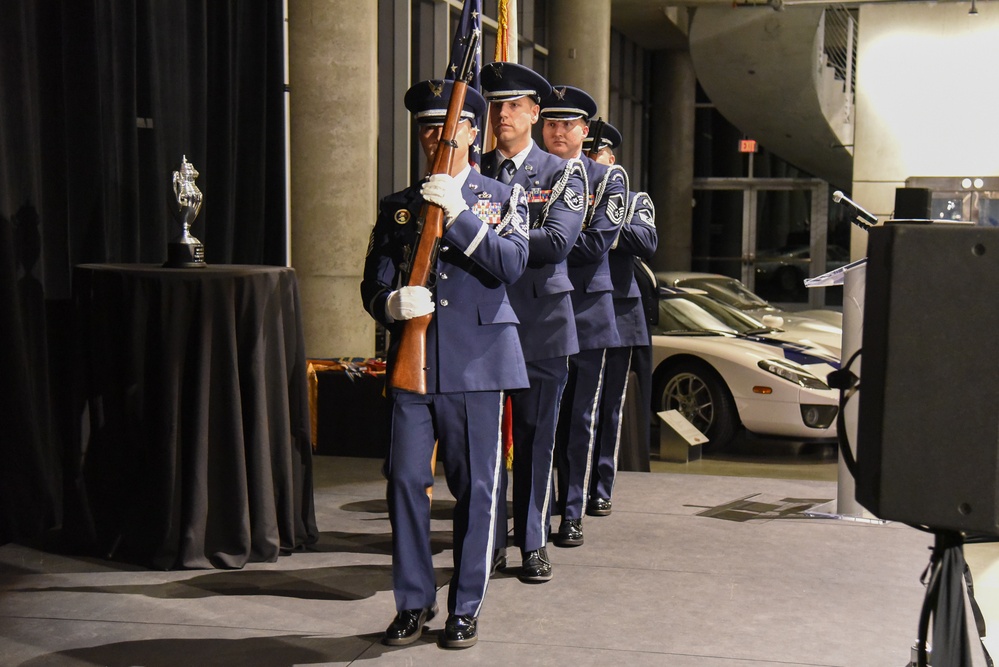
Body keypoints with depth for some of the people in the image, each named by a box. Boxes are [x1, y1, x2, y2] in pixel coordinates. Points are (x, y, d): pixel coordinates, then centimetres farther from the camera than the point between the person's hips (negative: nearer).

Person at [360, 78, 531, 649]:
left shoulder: (503, 198, 8)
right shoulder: (398, 206, 14)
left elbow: (512, 265, -9)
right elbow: (374, 286, 9)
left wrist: (460, 215, -18)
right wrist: (394, 303, -14)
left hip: (478, 364, -2)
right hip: (414, 362, 2)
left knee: (476, 488, 2)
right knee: (405, 480, 0)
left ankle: (466, 608, 15)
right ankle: (415, 602, 16)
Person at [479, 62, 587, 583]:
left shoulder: (562, 173, 4)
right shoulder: (473, 172, 12)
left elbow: (557, 241, -12)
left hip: (540, 321, -2)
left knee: (536, 437, 3)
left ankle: (534, 544, 14)